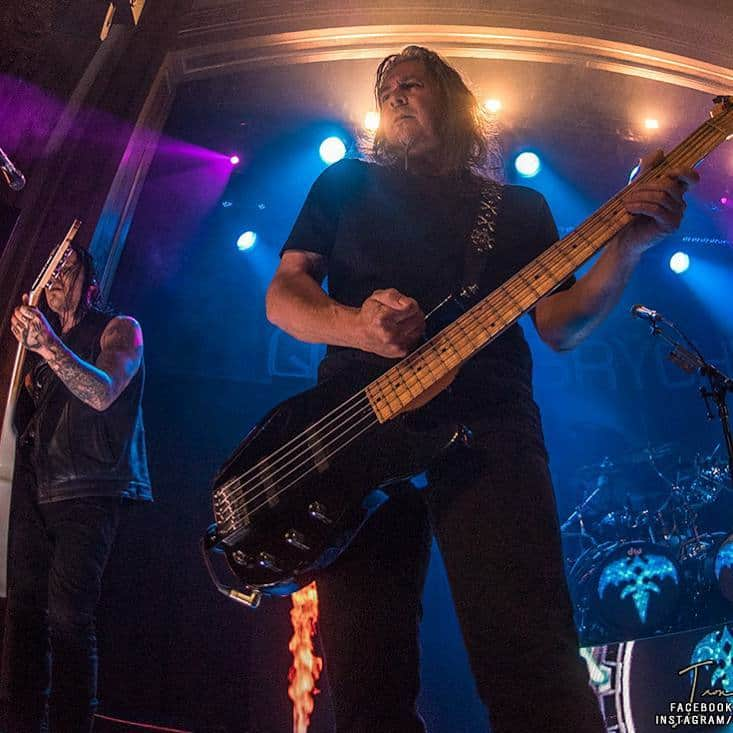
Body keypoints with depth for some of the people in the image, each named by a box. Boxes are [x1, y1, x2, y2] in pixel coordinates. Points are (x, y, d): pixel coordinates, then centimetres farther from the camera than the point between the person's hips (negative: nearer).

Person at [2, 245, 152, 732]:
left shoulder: (119, 328, 3)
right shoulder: (41, 338, 23)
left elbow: (103, 394, -16)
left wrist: (49, 346, -28)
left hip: (88, 490, -6)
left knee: (68, 616, -14)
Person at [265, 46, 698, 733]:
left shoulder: (520, 205, 23)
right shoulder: (346, 183, 23)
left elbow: (560, 326, 14)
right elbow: (282, 294, 13)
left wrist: (627, 243, -5)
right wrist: (354, 326, -10)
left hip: (487, 425, 0)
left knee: (531, 659, -17)